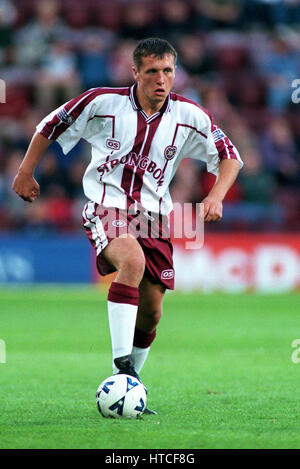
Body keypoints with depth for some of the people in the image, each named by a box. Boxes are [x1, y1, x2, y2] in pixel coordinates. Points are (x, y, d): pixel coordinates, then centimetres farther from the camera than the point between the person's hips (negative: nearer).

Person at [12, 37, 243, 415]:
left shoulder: (189, 116, -1)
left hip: (153, 215, 4)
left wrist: (216, 196, -10)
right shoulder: (103, 102, -7)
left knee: (151, 311, 3)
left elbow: (229, 156, 7)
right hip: (105, 209, -4)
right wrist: (26, 173, 11)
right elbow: (51, 126, 7)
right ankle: (121, 363, -36)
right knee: (133, 260, -35)